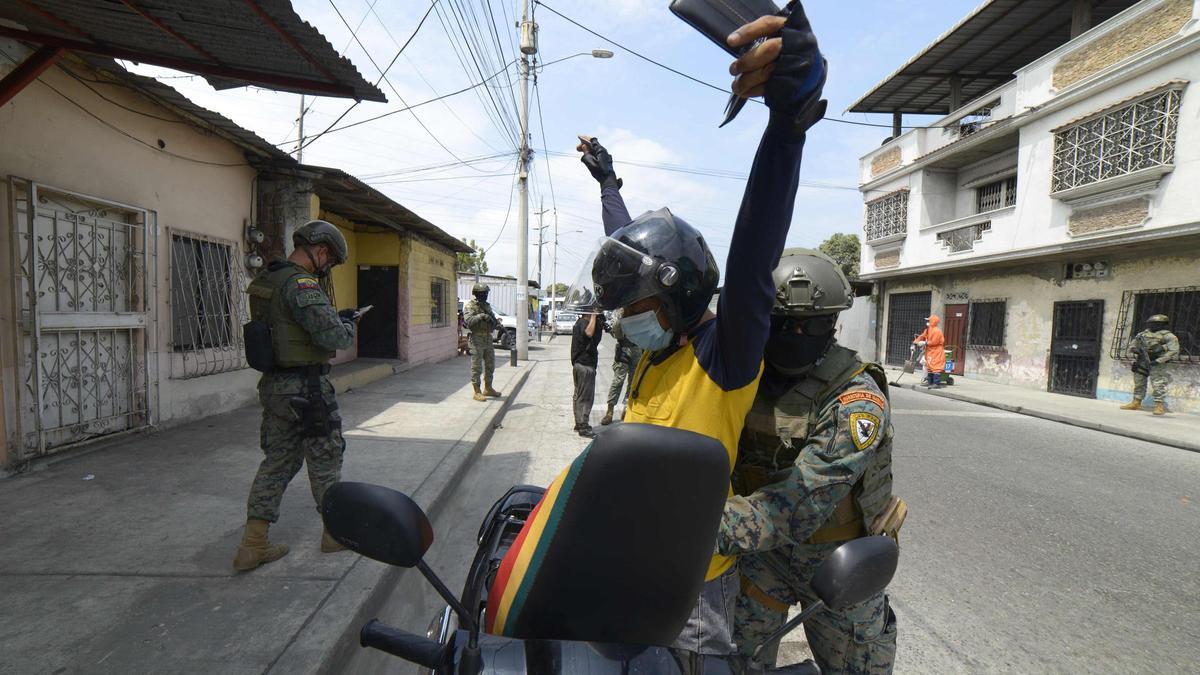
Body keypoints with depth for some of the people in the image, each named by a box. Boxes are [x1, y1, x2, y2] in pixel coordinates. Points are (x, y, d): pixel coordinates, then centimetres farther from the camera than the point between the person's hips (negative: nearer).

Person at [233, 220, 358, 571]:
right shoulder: (300, 284, -20)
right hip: (306, 388, -8)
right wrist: (348, 326, -6)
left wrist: (336, 317, 11)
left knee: (277, 461, 16)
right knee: (324, 461, 9)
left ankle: (253, 544, 19)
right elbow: (331, 335, -27)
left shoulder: (266, 280, 11)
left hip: (274, 384, 9)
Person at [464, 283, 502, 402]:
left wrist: (497, 323, -5)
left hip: (488, 339, 8)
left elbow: (493, 322, 16)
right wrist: (480, 316, -32)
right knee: (476, 367, -4)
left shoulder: (487, 306, 14)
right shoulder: (470, 306, -7)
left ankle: (488, 389, 27)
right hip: (477, 339, -7)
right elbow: (468, 320, -22)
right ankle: (477, 392, 2)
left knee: (490, 365, 14)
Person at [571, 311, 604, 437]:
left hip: (578, 364, 10)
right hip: (585, 365, -10)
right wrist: (593, 316, -31)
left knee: (579, 395, 15)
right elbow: (589, 332, -38)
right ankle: (583, 427, -1)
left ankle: (579, 423, 25)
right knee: (586, 397, -6)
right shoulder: (584, 322, -15)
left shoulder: (580, 321, 15)